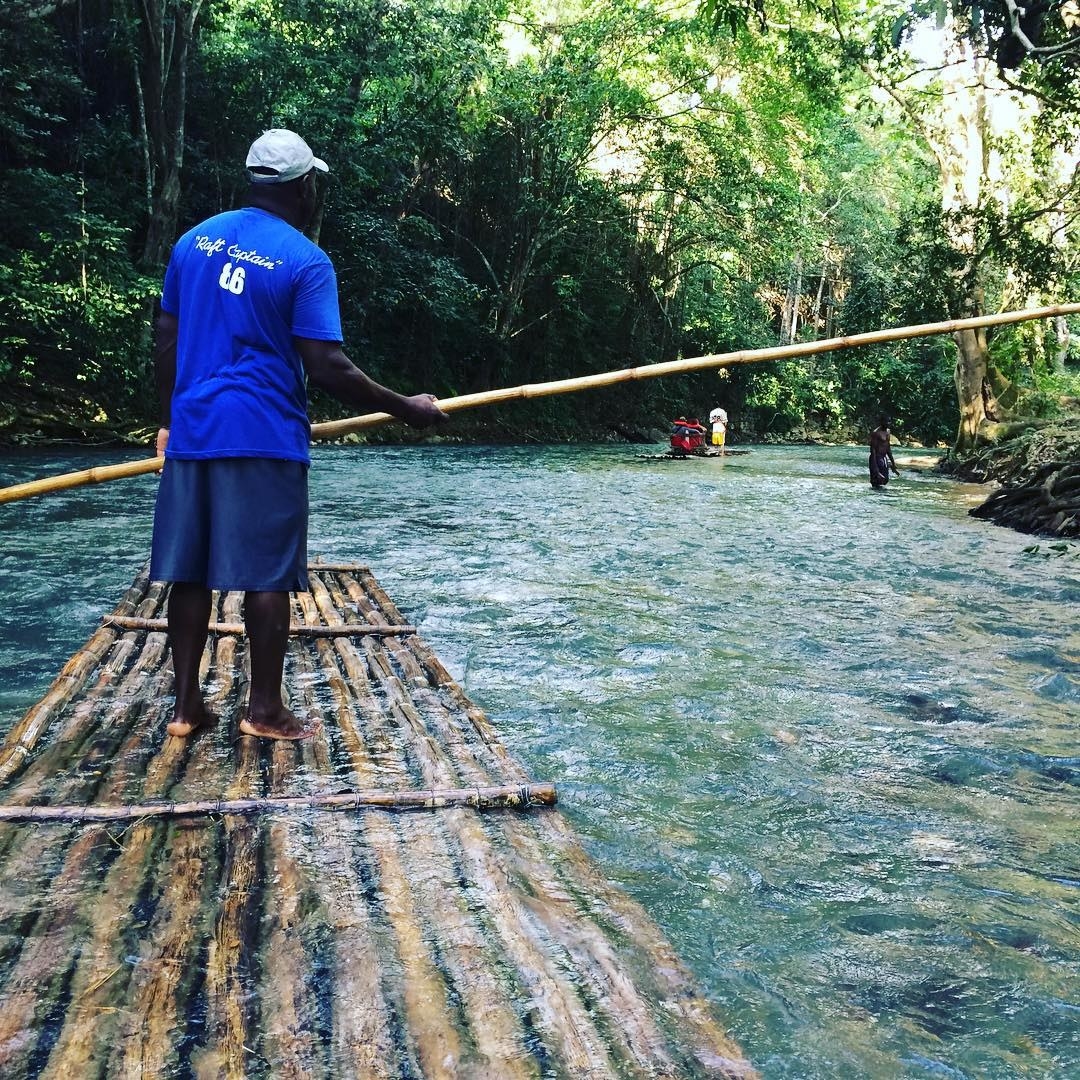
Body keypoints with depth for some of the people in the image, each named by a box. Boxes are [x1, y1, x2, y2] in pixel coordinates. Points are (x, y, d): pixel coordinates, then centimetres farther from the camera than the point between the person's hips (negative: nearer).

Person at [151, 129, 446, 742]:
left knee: (189, 570, 9)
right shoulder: (306, 261, -7)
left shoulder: (194, 241, 11)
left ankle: (187, 704, 14)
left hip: (192, 431, 6)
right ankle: (265, 709, 7)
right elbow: (327, 367, -14)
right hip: (265, 437, -6)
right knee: (267, 575, 1)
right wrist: (406, 408, -6)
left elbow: (167, 342, 14)